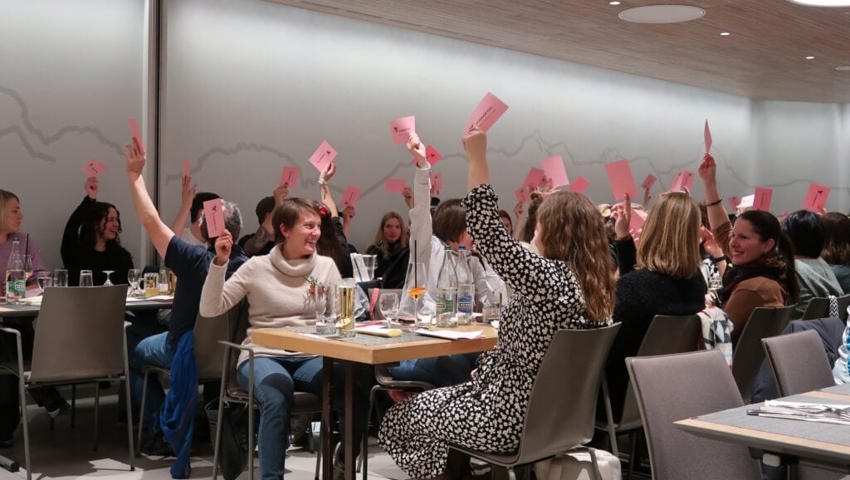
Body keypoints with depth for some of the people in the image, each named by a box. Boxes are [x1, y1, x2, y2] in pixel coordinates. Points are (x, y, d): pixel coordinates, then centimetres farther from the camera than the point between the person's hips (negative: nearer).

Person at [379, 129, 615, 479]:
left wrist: (477, 157, -19)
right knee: (436, 399, 27)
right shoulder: (595, 287, 3)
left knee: (401, 417, 11)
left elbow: (486, 230, -24)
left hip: (513, 420, -9)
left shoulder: (547, 278, -24)